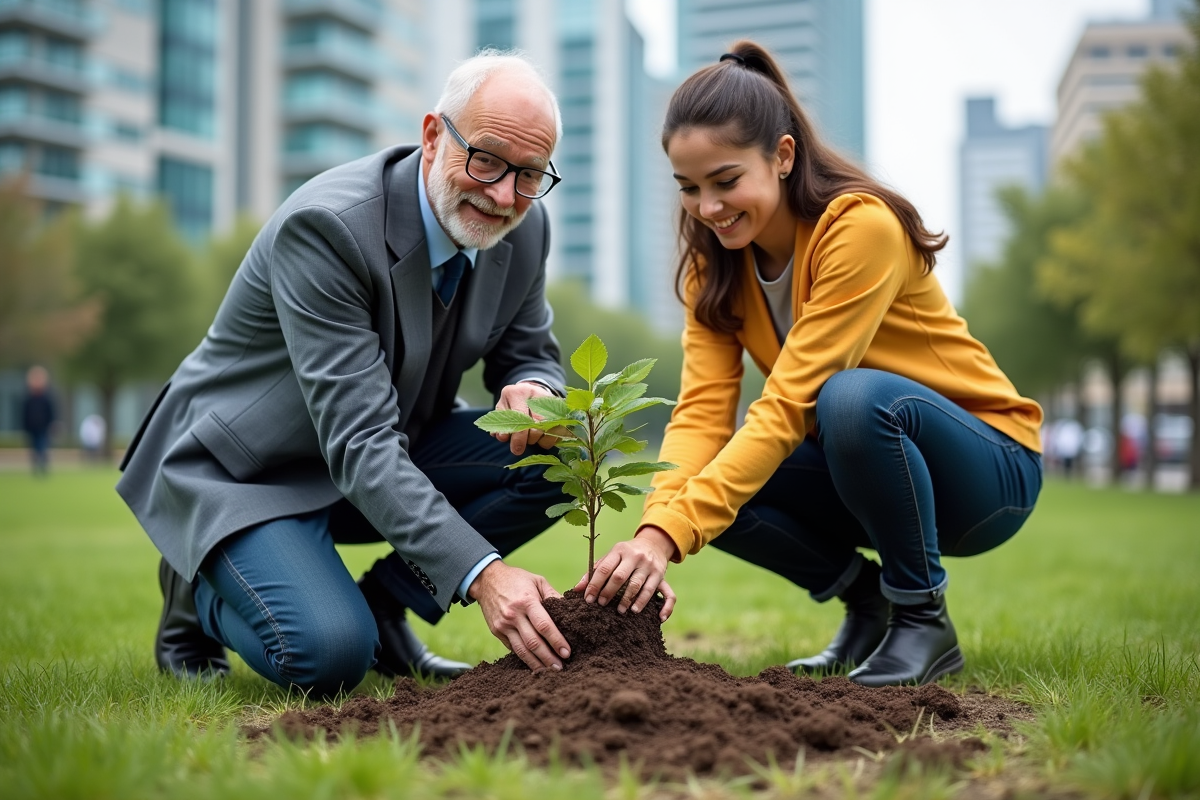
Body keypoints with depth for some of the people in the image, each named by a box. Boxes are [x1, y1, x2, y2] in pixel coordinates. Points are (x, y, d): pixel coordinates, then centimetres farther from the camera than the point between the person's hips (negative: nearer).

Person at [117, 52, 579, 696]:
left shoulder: (524, 228, -8)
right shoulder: (325, 225, -30)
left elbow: (530, 357, 5)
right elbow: (358, 441, -35)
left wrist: (536, 390, -22)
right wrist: (481, 572, -44)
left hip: (386, 458, 7)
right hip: (243, 469, -6)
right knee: (330, 655, -28)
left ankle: (380, 605, 1)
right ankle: (198, 592, 6)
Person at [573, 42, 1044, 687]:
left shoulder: (861, 226, -25)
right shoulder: (715, 259, -5)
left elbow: (789, 405, -31)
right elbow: (703, 409, -16)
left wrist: (670, 535, -39)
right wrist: (654, 526, -34)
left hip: (986, 469, -6)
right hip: (862, 468, 6)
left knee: (852, 396, -37)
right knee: (706, 480, -19)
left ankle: (924, 619, -13)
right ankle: (865, 599, 4)